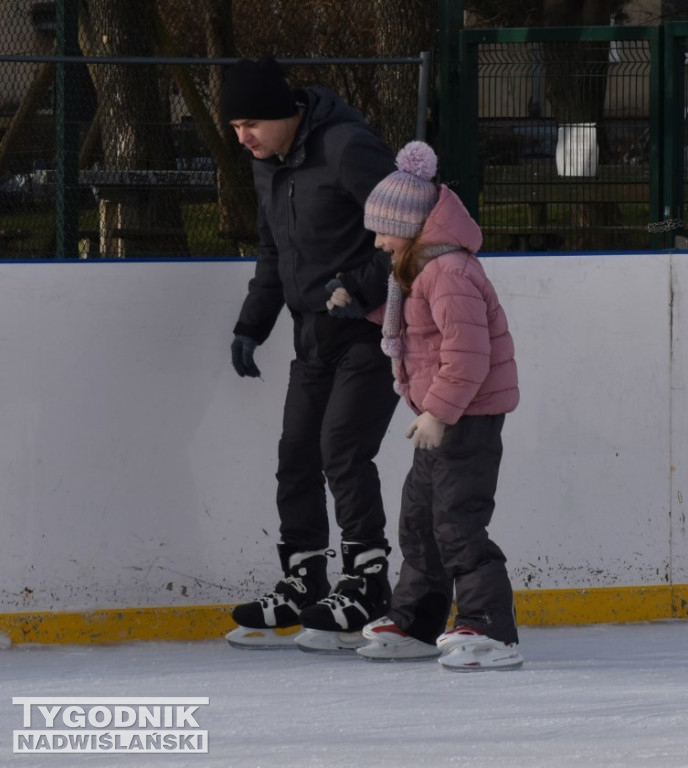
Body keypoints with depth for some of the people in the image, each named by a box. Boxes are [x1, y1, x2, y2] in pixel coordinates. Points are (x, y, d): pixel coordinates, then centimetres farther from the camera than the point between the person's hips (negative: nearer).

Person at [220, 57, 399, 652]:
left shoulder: (348, 148, -19)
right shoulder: (269, 164, 10)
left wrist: (361, 286, -25)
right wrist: (252, 326, 17)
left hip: (371, 327, -9)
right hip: (316, 331, 9)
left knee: (343, 450, -14)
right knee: (298, 453, 7)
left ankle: (367, 592, -8)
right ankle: (302, 591, 16)